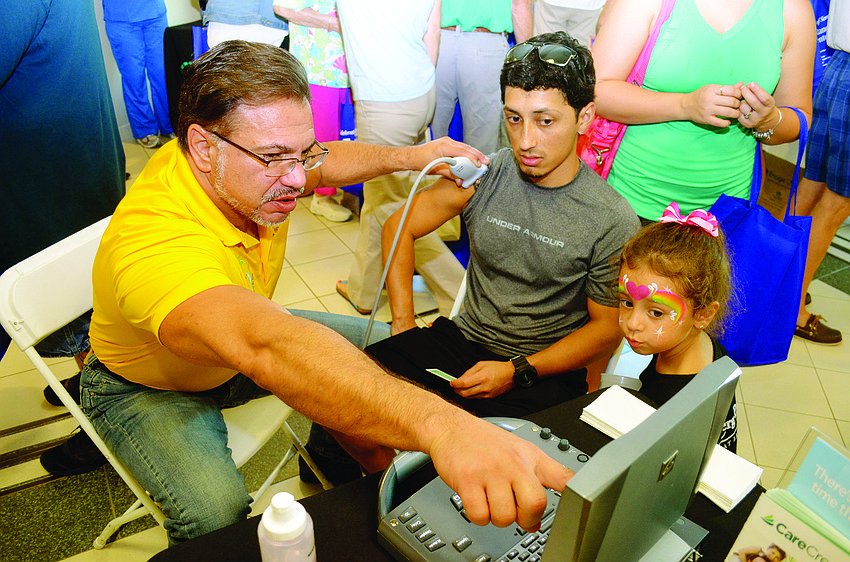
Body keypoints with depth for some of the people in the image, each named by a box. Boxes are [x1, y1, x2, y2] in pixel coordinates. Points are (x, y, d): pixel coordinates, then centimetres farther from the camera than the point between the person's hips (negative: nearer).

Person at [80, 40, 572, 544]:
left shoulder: (258, 164, -20)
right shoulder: (154, 242, -44)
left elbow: (326, 163, 6)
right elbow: (267, 347, -63)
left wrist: (409, 157, -2)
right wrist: (440, 424, -75)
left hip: (245, 336, 7)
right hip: (148, 389, -6)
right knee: (217, 512, -32)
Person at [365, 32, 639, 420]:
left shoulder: (613, 221, -11)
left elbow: (606, 328, -3)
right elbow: (400, 228, 7)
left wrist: (517, 372, -14)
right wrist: (403, 326, -1)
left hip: (546, 371, -2)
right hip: (463, 339, 3)